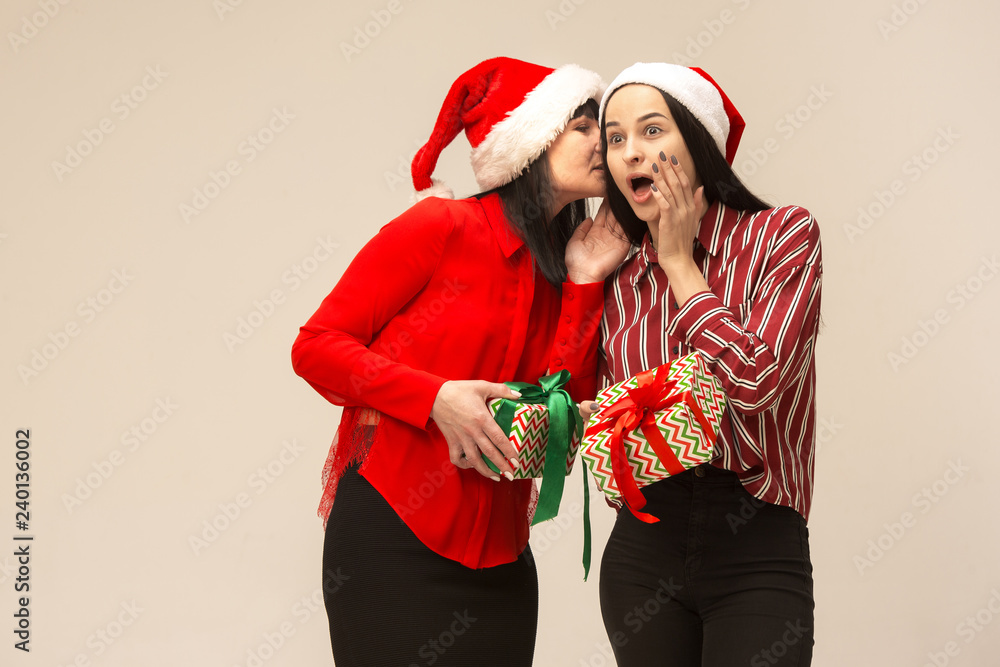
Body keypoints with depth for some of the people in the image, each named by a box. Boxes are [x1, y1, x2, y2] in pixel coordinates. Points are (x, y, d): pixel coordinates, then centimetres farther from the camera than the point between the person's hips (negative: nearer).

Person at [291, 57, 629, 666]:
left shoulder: (566, 272, 11)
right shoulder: (444, 226, -6)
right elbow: (316, 346, -7)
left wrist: (584, 282, -3)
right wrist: (436, 398, -19)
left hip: (498, 554, 6)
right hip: (390, 538, -5)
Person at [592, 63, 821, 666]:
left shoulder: (783, 234, -4)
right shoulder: (619, 278, 8)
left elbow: (755, 380, -17)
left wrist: (680, 263, -7)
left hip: (756, 551, -4)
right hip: (644, 544, 4)